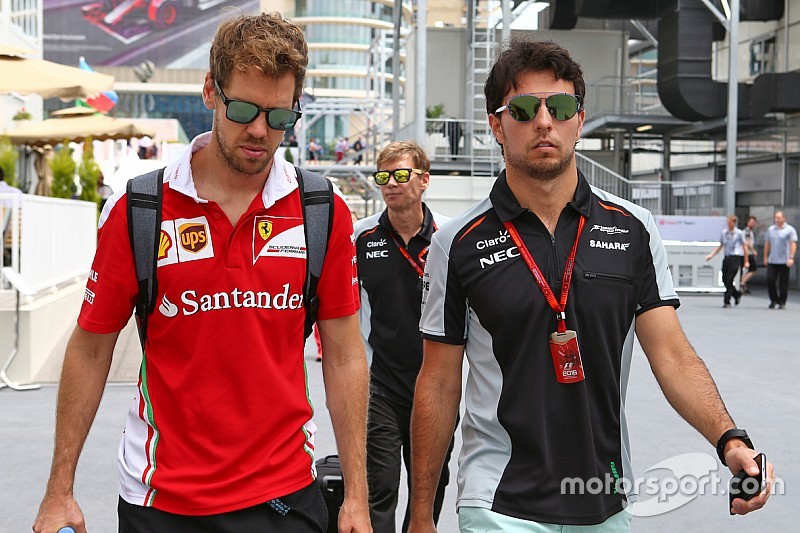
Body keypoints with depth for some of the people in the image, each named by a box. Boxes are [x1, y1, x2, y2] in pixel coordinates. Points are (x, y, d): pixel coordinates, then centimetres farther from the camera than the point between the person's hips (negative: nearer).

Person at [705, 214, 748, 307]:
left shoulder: (739, 233, -2)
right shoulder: (724, 232, 8)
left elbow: (744, 246, 4)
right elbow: (720, 246, 17)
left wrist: (746, 261, 4)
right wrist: (711, 255, 8)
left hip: (736, 257, -5)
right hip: (727, 257, 5)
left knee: (729, 280, -10)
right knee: (724, 280, 3)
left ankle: (726, 301, -3)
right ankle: (737, 294, 27)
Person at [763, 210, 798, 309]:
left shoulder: (790, 230, -1)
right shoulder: (770, 229, 12)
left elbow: (793, 244, -7)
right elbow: (767, 244, 16)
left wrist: (791, 257, -16)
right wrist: (765, 257, 12)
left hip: (784, 261, -3)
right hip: (772, 260, 4)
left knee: (783, 283, 1)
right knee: (770, 279, -4)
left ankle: (782, 302, 12)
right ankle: (773, 300, 10)